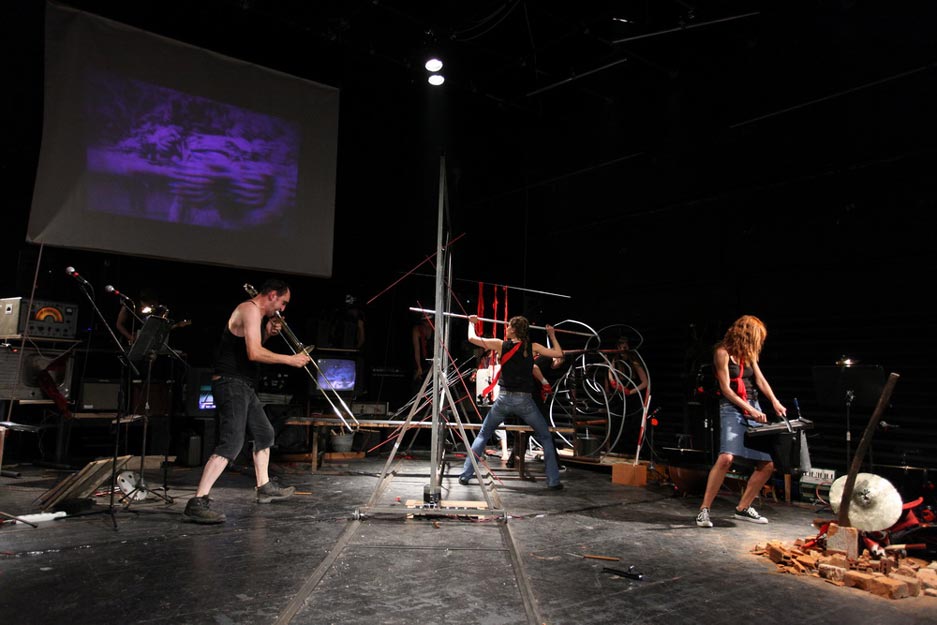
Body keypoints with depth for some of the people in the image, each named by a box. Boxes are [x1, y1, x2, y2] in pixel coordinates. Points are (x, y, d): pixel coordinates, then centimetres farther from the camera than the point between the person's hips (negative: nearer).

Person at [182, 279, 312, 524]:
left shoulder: (256, 314, 18)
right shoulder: (250, 310, -14)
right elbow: (254, 353, -25)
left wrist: (268, 333, 9)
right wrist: (291, 359, -18)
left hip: (244, 385, 11)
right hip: (231, 383, -11)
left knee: (264, 433, 19)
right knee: (231, 443, -19)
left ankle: (264, 487, 33)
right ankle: (197, 503, -20)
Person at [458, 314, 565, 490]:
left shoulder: (501, 345, 0)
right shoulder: (533, 347, 0)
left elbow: (472, 338, 7)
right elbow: (559, 353, 6)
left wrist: (471, 323, 26)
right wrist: (552, 335, 21)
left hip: (504, 399, 0)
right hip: (524, 401, 0)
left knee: (483, 435, 19)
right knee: (546, 438, 16)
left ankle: (465, 475, 15)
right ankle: (553, 481, 12)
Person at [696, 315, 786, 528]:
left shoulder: (748, 353, 15)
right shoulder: (723, 352, -7)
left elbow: (760, 380, 8)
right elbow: (726, 389, -10)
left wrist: (774, 402, -8)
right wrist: (750, 410, -14)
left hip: (753, 408, 8)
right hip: (732, 409, -8)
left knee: (768, 464, 3)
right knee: (726, 457, -25)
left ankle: (743, 508, 17)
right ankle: (704, 510, -16)